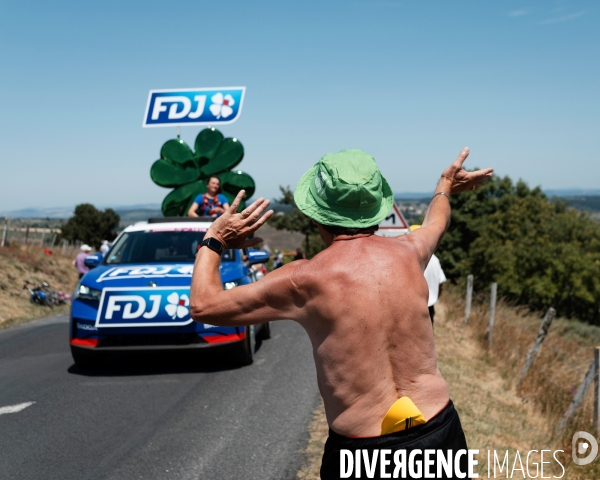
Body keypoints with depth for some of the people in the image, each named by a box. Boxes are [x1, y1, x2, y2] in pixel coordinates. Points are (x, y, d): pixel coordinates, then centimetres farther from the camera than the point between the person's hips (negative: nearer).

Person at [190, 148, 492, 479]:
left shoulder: (308, 279, -14)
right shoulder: (408, 252, 0)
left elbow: (203, 306, -6)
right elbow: (435, 224, 27)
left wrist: (214, 240, 9)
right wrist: (445, 185, 48)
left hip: (364, 451, -4)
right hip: (440, 429, 5)